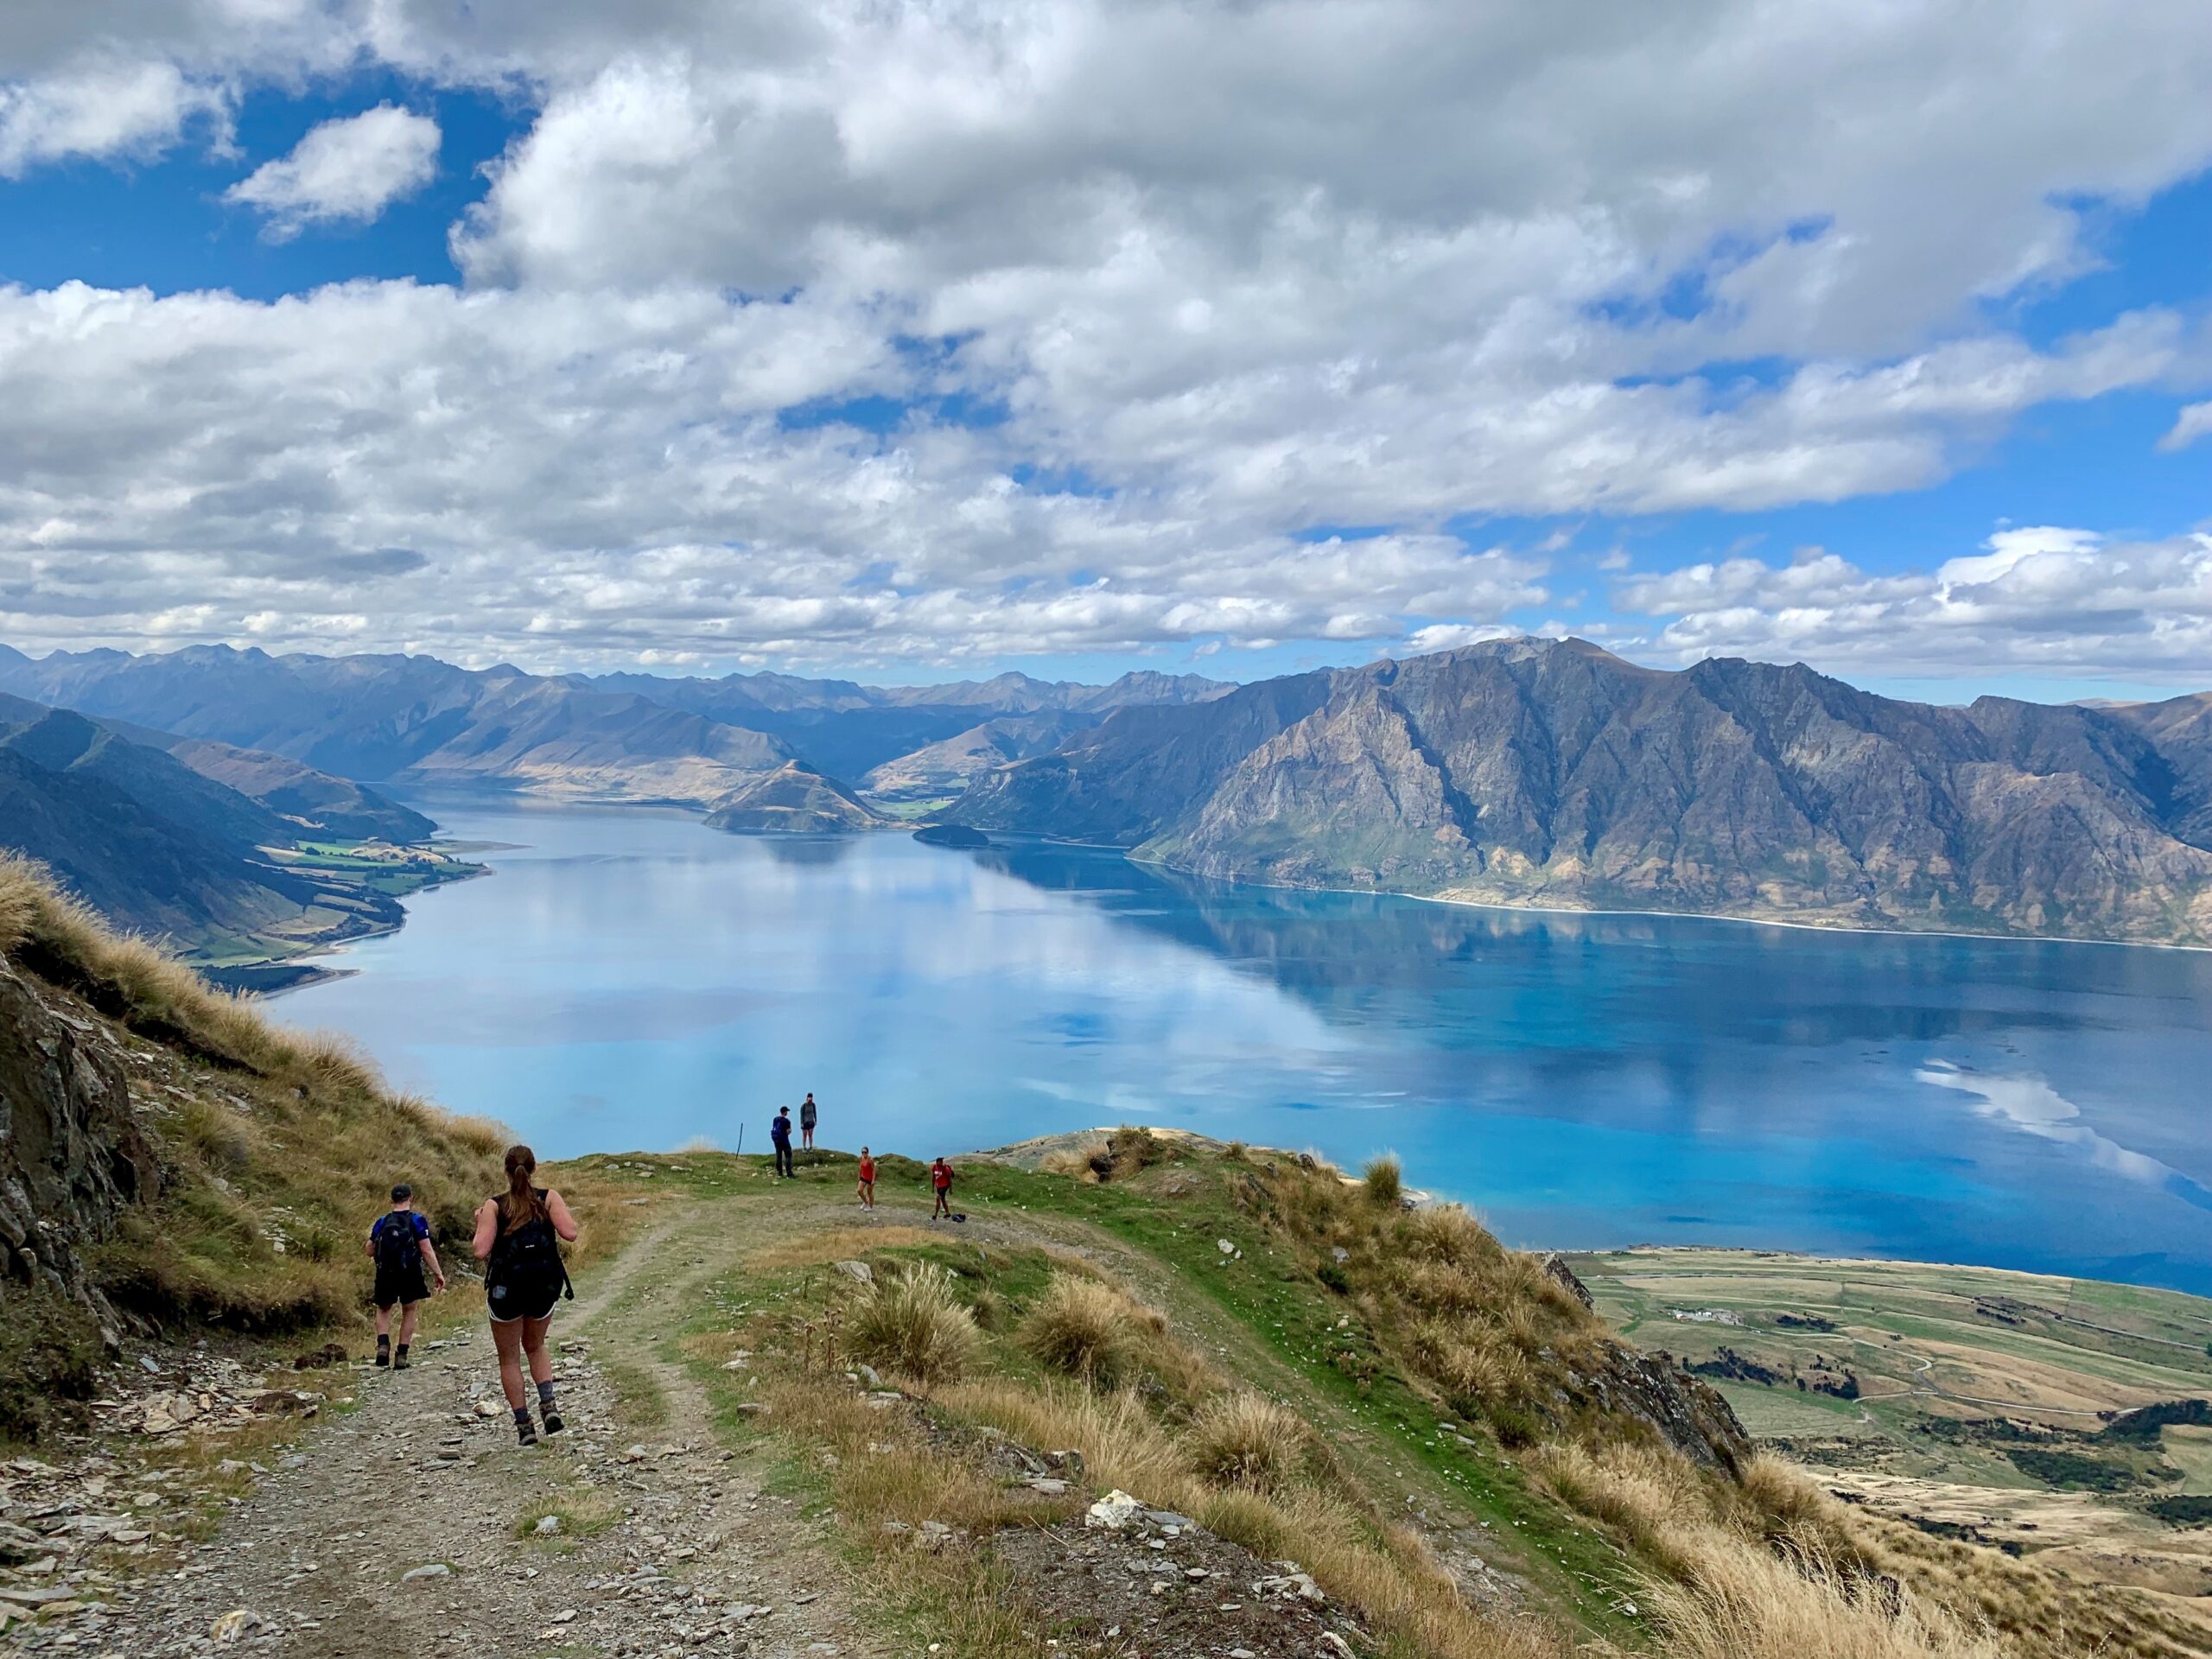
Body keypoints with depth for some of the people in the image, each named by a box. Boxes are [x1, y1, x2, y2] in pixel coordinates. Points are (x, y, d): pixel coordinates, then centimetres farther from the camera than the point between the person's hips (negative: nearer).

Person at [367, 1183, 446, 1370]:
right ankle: (402, 1355, 12)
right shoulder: (417, 1220, -7)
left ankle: (383, 1345, -2)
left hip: (386, 1273, 2)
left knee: (383, 1310, 21)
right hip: (410, 1274, -2)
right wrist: (438, 1274, -7)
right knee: (408, 1311, 14)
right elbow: (427, 1250, -12)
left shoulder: (382, 1222, 2)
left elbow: (370, 1252, 8)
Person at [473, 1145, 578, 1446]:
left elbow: (481, 1251, -13)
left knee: (509, 1358, 14)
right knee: (535, 1346, 26)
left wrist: (480, 1224, 5)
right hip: (544, 1288, 2)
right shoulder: (549, 1197, -4)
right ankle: (549, 1404, 5)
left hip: (507, 1289, -2)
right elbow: (570, 1234, -13)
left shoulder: (494, 1205, -6)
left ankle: (524, 1426, 10)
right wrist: (563, 1214, 7)